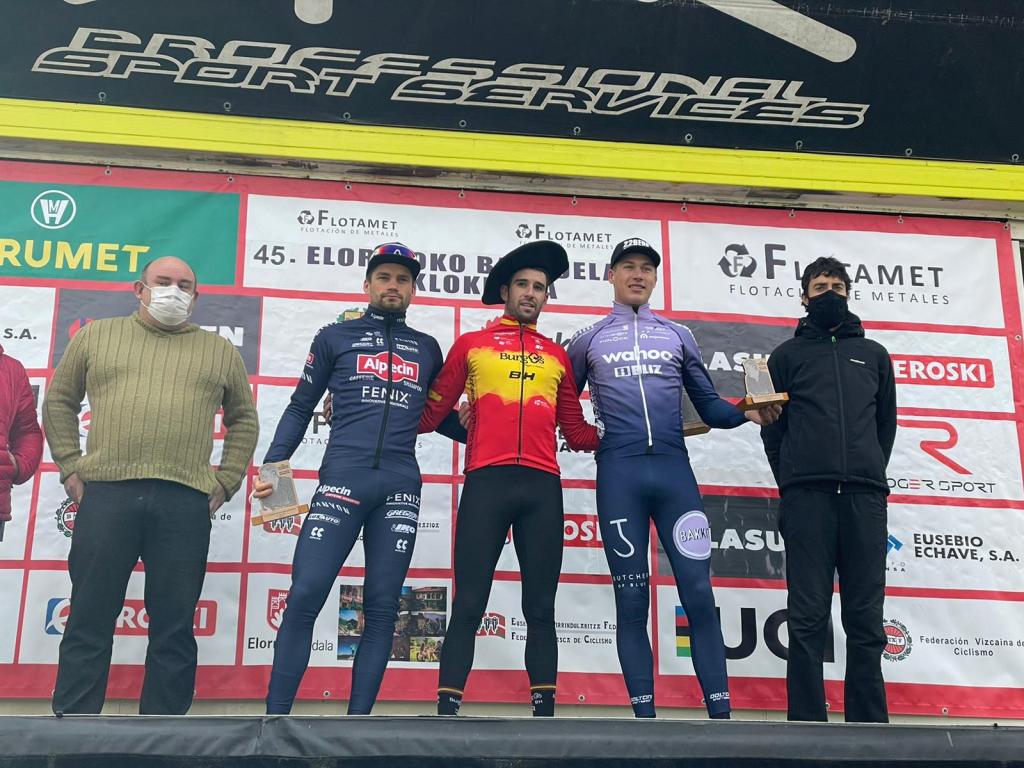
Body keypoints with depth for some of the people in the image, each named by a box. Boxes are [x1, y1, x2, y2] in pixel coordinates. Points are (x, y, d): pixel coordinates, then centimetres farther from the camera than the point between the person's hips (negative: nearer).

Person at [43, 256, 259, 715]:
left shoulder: (220, 351, 16)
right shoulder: (95, 337, 15)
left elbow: (243, 419, 21)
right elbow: (59, 401, 19)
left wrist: (225, 482, 10)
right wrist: (70, 467, 8)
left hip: (185, 503, 1)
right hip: (105, 495, 0)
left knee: (174, 629, 3)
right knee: (89, 621, 2)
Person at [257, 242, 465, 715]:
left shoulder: (427, 349, 19)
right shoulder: (336, 337, 12)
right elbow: (301, 407, 12)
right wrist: (273, 463, 0)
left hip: (400, 488, 3)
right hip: (342, 480, -2)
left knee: (382, 609, 1)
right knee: (305, 596, -11)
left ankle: (358, 716, 6)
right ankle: (276, 713, -4)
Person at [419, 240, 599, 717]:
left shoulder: (556, 355, 20)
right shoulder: (471, 345, 13)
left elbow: (576, 432, 21)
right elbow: (432, 413, 11)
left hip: (543, 487, 3)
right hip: (486, 482, -2)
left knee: (541, 607, 6)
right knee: (469, 605, -4)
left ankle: (544, 710, 10)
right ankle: (447, 709, -1)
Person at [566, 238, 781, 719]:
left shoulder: (678, 336, 18)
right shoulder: (588, 340, 16)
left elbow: (709, 407, 15)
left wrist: (747, 413, -4)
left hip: (673, 470, 1)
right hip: (618, 474, 0)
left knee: (698, 592, -6)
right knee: (631, 599, 1)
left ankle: (720, 712, -3)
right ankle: (644, 716, 5)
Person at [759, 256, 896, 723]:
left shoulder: (874, 355, 22)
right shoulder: (787, 355, 16)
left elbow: (886, 423, 19)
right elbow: (772, 426, 9)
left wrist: (869, 473, 9)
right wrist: (790, 483, 1)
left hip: (865, 496, 2)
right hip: (807, 496, -2)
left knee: (865, 620, 0)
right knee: (808, 618, -5)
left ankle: (869, 722, 2)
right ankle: (807, 721, -4)